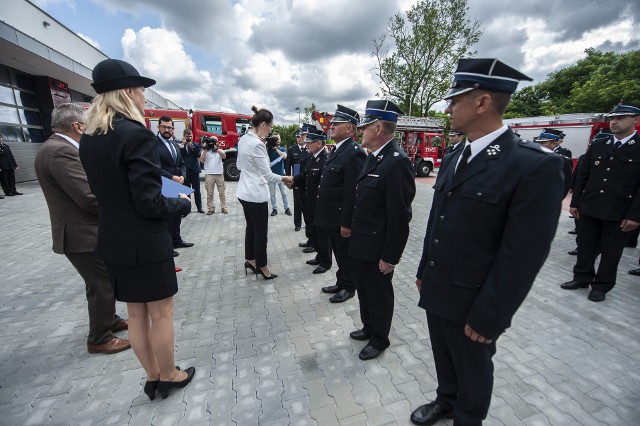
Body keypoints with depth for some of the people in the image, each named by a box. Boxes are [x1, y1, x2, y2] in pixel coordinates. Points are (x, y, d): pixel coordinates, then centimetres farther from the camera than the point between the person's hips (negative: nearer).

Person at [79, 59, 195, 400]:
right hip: (146, 244, -8)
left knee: (136, 314, 19)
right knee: (161, 315, 11)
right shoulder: (136, 135, -20)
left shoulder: (88, 138, 6)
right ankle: (168, 376, 32)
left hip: (113, 242, 8)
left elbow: (108, 189, 12)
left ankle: (152, 377, 37)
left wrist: (165, 179, 17)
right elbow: (150, 204, -23)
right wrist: (182, 203, -4)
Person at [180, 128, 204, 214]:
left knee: (197, 190, 5)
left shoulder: (196, 144, 6)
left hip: (194, 170, 0)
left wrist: (192, 148, -19)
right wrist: (183, 144, -14)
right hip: (184, 171, 0)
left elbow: (199, 154, -7)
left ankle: (199, 207, 12)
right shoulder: (180, 144, 3)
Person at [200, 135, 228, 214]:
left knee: (222, 192, 6)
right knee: (209, 193, 3)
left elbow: (224, 156, -12)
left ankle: (224, 207, 13)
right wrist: (205, 149, -11)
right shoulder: (205, 151, 8)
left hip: (219, 174, 0)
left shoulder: (220, 150, 9)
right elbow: (202, 160, -7)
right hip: (209, 174, 0)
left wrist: (216, 148, -23)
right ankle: (211, 208, 11)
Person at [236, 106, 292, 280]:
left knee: (251, 227, 19)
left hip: (245, 191, 9)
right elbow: (268, 175, -19)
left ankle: (250, 260, 33)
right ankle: (262, 267, 18)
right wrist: (283, 178, -3)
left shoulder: (244, 138, 5)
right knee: (260, 231, 4)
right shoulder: (257, 144, -21)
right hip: (256, 194, -9)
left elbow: (239, 165, 16)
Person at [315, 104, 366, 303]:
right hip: (331, 217, 9)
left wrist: (346, 223, -22)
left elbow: (352, 192, -23)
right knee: (339, 252, 21)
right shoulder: (337, 150, 12)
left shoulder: (354, 153, -19)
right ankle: (340, 283, 38)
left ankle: (348, 288, 29)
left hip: (341, 219, -9)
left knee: (345, 254, 9)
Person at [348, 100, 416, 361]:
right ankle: (368, 328, 47)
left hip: (378, 248, -8)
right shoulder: (373, 157, 6)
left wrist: (390, 256, -18)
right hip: (360, 243, 9)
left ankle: (380, 339, 37)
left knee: (379, 295, 13)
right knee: (364, 289, 24)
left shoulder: (397, 162, -22)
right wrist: (353, 227, 15)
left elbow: (399, 216, -22)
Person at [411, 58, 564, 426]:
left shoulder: (535, 165, -19)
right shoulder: (453, 159, 4)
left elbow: (523, 256, -20)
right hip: (436, 290, 7)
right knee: (444, 357, 27)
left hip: (471, 302, -6)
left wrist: (487, 317, -16)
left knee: (472, 370, 20)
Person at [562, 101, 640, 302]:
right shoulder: (597, 145, 6)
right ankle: (582, 278, 26)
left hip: (619, 213, -3)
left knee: (610, 251, 9)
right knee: (585, 246, 11)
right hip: (589, 208, 3)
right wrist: (575, 202, 5)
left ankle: (602, 285, 24)